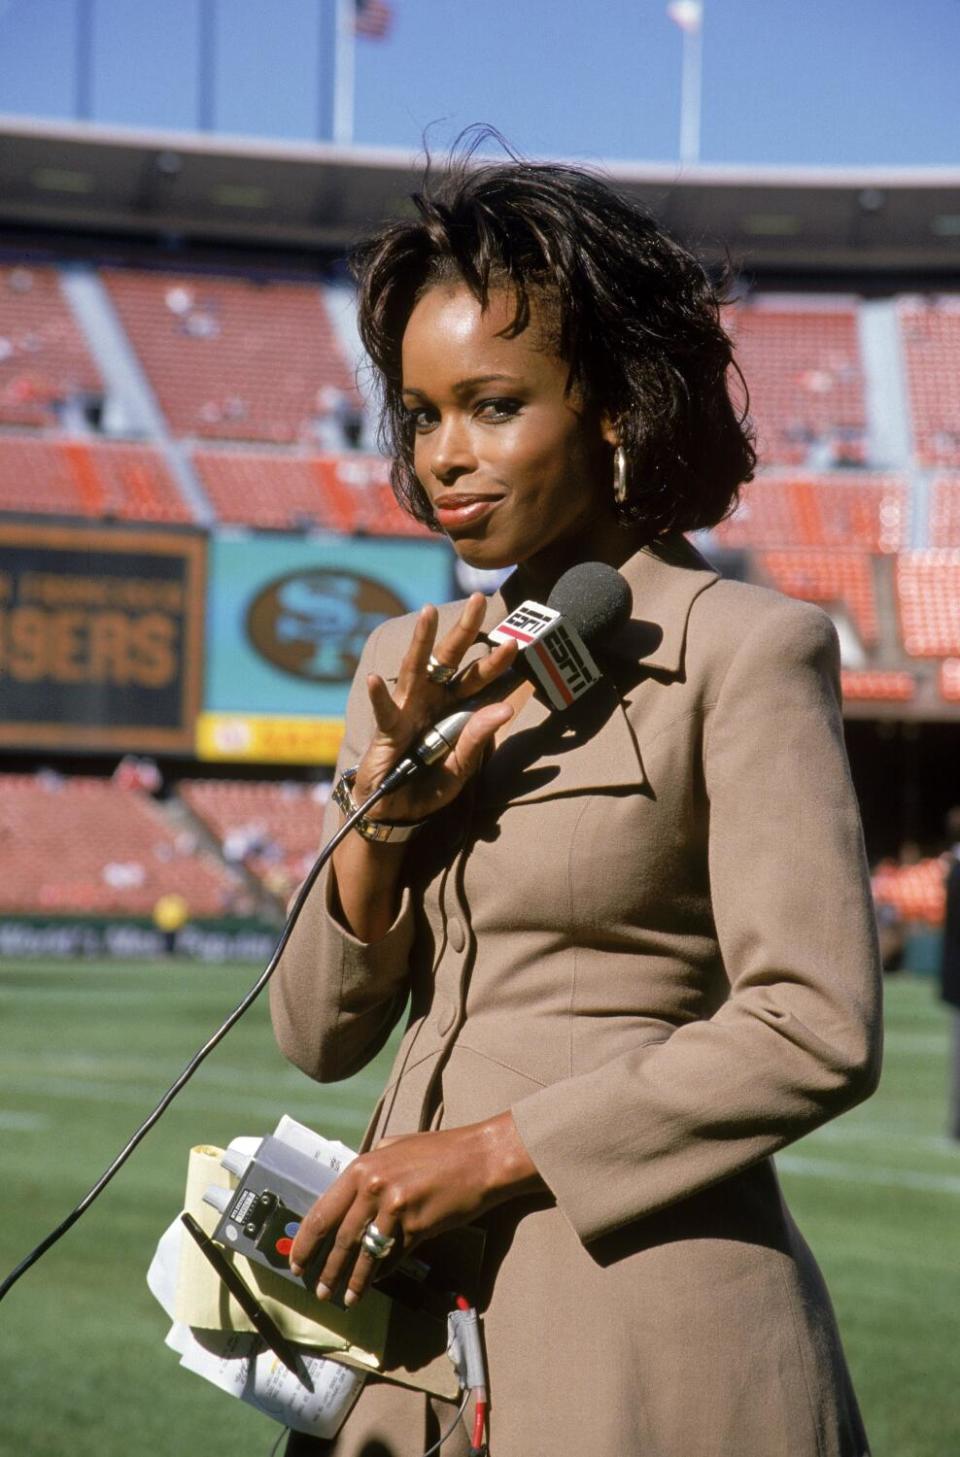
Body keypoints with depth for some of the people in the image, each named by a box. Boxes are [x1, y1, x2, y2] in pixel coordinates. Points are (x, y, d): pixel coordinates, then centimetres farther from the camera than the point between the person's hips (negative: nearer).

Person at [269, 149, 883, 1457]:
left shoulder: (745, 649, -7)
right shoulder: (414, 669, 12)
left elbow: (816, 1033, -14)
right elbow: (321, 1037, 11)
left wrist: (494, 1150, -14)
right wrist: (385, 810, -6)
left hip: (645, 1339, -6)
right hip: (417, 1321, 6)